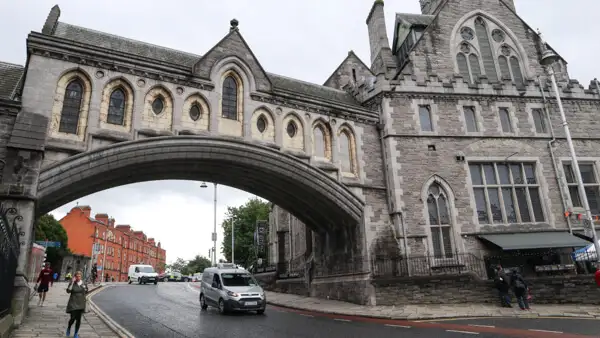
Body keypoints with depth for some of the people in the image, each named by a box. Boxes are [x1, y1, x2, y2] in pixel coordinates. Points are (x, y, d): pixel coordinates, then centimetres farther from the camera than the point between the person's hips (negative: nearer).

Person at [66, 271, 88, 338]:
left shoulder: (83, 283, 3)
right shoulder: (72, 283, -5)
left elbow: (86, 291, 17)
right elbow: (68, 291, -22)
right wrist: (72, 282, -24)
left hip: (81, 303, 3)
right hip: (73, 303, -3)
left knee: (78, 319, 5)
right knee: (73, 318, -7)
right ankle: (68, 328, 26)